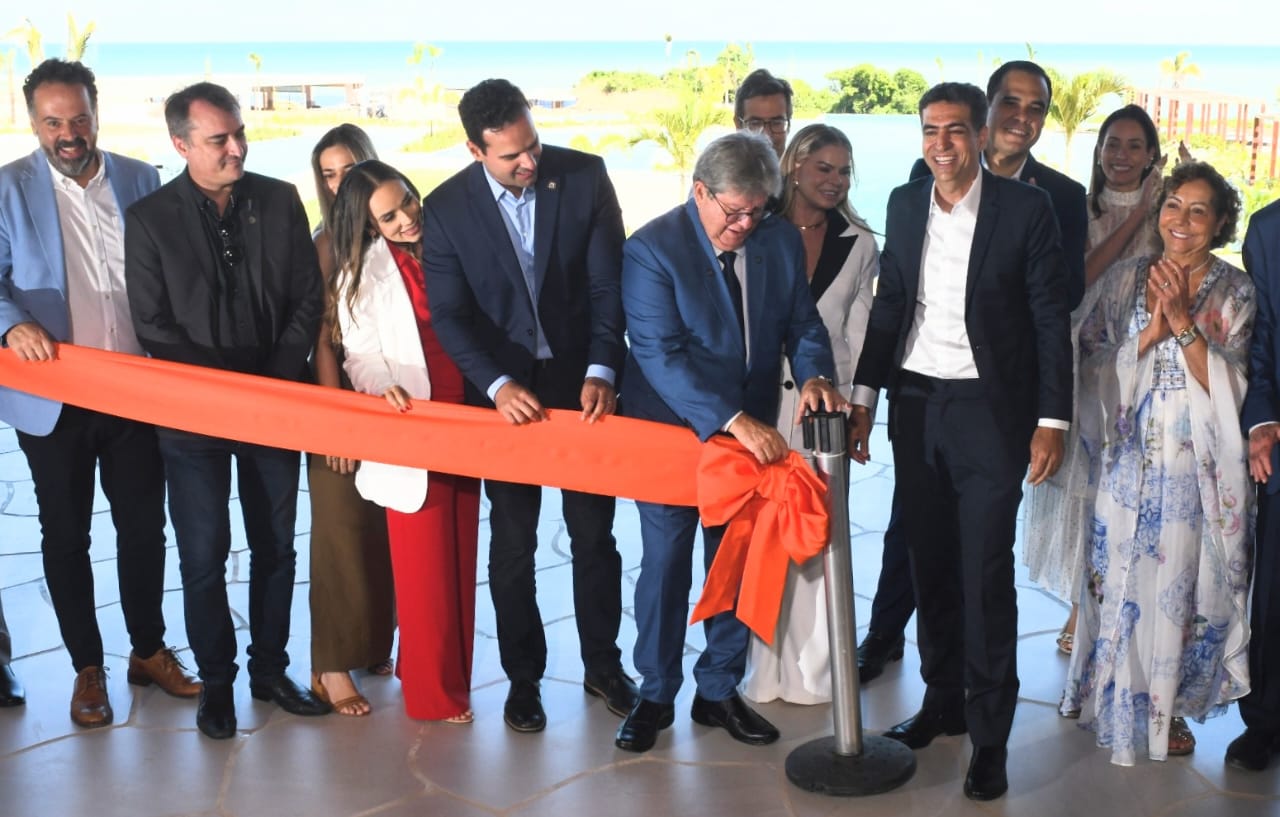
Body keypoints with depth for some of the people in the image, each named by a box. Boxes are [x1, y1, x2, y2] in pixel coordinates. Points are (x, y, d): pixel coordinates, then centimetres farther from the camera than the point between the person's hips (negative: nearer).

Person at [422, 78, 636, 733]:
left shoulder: (584, 176, -8)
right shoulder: (446, 208, -8)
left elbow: (608, 281, -7)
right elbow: (449, 315, -10)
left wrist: (601, 371, -18)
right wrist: (497, 385, -24)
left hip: (583, 381, 1)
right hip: (504, 390, 0)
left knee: (594, 533, 9)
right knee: (512, 543, 8)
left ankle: (603, 665, 27)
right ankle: (523, 678, 24)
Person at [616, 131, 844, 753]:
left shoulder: (781, 241, -1)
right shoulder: (651, 250, -17)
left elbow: (802, 322, 5)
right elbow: (660, 355, -24)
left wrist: (813, 374, -18)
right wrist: (733, 420, -33)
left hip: (752, 432, 4)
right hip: (672, 433, -4)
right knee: (665, 566, 7)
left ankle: (720, 691, 29)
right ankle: (656, 696, 23)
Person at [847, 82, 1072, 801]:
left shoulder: (1026, 208, -6)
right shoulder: (905, 204, 7)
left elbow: (1052, 319, -5)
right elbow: (889, 305, 12)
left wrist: (1052, 421, -9)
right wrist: (863, 398, 7)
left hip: (989, 410, -4)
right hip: (915, 405, 5)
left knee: (986, 573, -3)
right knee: (930, 560, 13)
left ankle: (990, 735, 7)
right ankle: (943, 700, 28)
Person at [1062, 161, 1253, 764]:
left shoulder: (1234, 291, -2)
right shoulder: (1125, 280, 2)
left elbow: (1222, 384, -10)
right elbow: (1095, 365, -3)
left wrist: (1181, 318, -19)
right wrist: (1150, 334, -16)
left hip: (1195, 464, -1)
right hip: (1131, 459, 1)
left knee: (1181, 579, 6)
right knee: (1120, 574, 8)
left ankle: (1166, 705, 24)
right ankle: (1114, 697, 26)